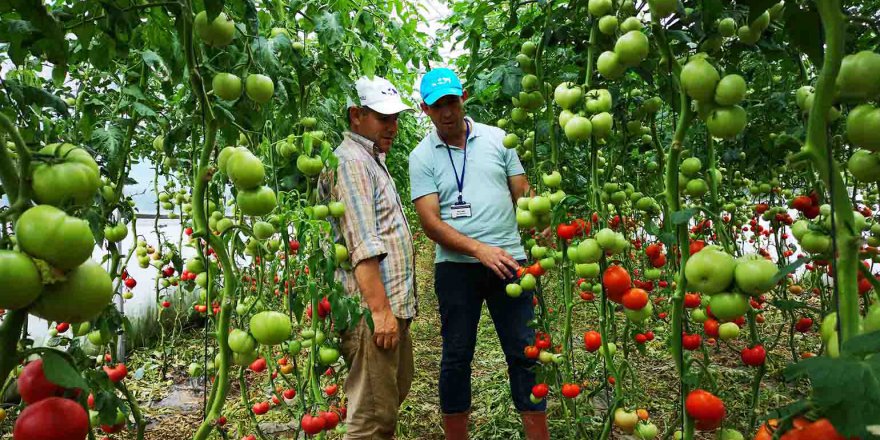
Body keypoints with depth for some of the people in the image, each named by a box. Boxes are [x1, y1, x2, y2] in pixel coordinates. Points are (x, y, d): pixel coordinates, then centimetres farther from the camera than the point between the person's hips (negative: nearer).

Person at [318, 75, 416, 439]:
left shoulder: (372, 160, 22)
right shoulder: (350, 161, -11)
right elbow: (363, 246, -20)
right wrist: (379, 309, -22)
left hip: (393, 305, 11)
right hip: (372, 310, -11)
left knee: (394, 395, 21)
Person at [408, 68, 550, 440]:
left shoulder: (498, 139, 7)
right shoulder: (421, 157, 1)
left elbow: (524, 197, 9)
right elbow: (430, 222, -8)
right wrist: (479, 249, -21)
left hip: (508, 261, 1)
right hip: (456, 267, -1)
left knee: (524, 352, 5)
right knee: (456, 357, 10)